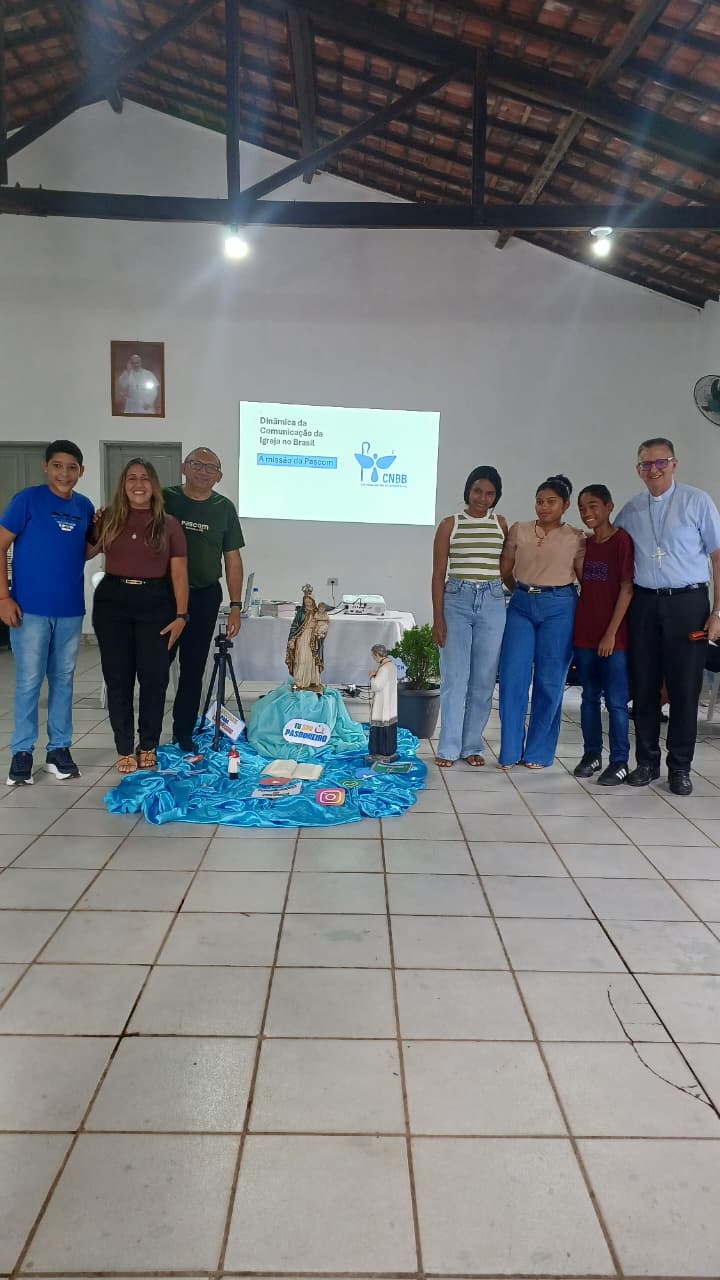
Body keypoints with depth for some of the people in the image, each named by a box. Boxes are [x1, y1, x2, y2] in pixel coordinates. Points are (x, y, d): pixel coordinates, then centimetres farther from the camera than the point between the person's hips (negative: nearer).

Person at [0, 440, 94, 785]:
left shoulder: (85, 507, 6)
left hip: (71, 610, 4)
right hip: (30, 608, -4)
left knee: (63, 680, 11)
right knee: (28, 682, 2)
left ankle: (59, 749, 22)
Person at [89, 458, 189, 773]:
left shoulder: (168, 524, 2)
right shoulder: (108, 519, 6)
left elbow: (178, 572, 0)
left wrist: (181, 614, -6)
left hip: (155, 602, -1)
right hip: (113, 601, 1)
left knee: (154, 676, 2)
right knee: (118, 677, 4)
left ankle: (148, 746, 19)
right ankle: (125, 749, 17)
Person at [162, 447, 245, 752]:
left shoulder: (224, 509, 4)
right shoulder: (165, 499, -1)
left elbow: (232, 559, 5)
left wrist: (235, 607, 0)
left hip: (205, 598, 1)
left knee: (193, 669, 9)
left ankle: (184, 732, 21)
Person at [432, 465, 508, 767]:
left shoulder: (501, 524, 8)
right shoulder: (450, 525, 1)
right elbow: (438, 574, 0)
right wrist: (438, 618, -5)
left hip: (493, 603, 2)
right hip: (457, 600, -2)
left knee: (483, 680, 5)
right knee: (454, 678, -2)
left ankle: (473, 745, 17)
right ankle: (448, 748, 8)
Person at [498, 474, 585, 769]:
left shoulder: (576, 538, 2)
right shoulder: (519, 531, 6)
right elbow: (505, 570, 12)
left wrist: (582, 613, 1)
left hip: (559, 608, -1)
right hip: (521, 606, 2)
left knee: (549, 682, 3)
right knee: (512, 678, -3)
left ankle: (538, 753, 15)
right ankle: (510, 751, 9)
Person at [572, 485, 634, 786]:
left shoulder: (622, 541, -7)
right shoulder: (584, 544, 10)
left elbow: (627, 589, -10)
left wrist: (611, 633, -13)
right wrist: (578, 629, 7)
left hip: (613, 636, -5)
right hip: (584, 634, 6)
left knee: (615, 701, -1)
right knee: (589, 697, 11)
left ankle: (619, 762, 8)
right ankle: (592, 754, 21)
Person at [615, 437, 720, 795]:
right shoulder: (631, 510, 8)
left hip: (687, 603, -3)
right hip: (644, 604, 3)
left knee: (685, 688, 2)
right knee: (644, 686, 7)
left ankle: (680, 768, 14)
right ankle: (646, 762, 20)